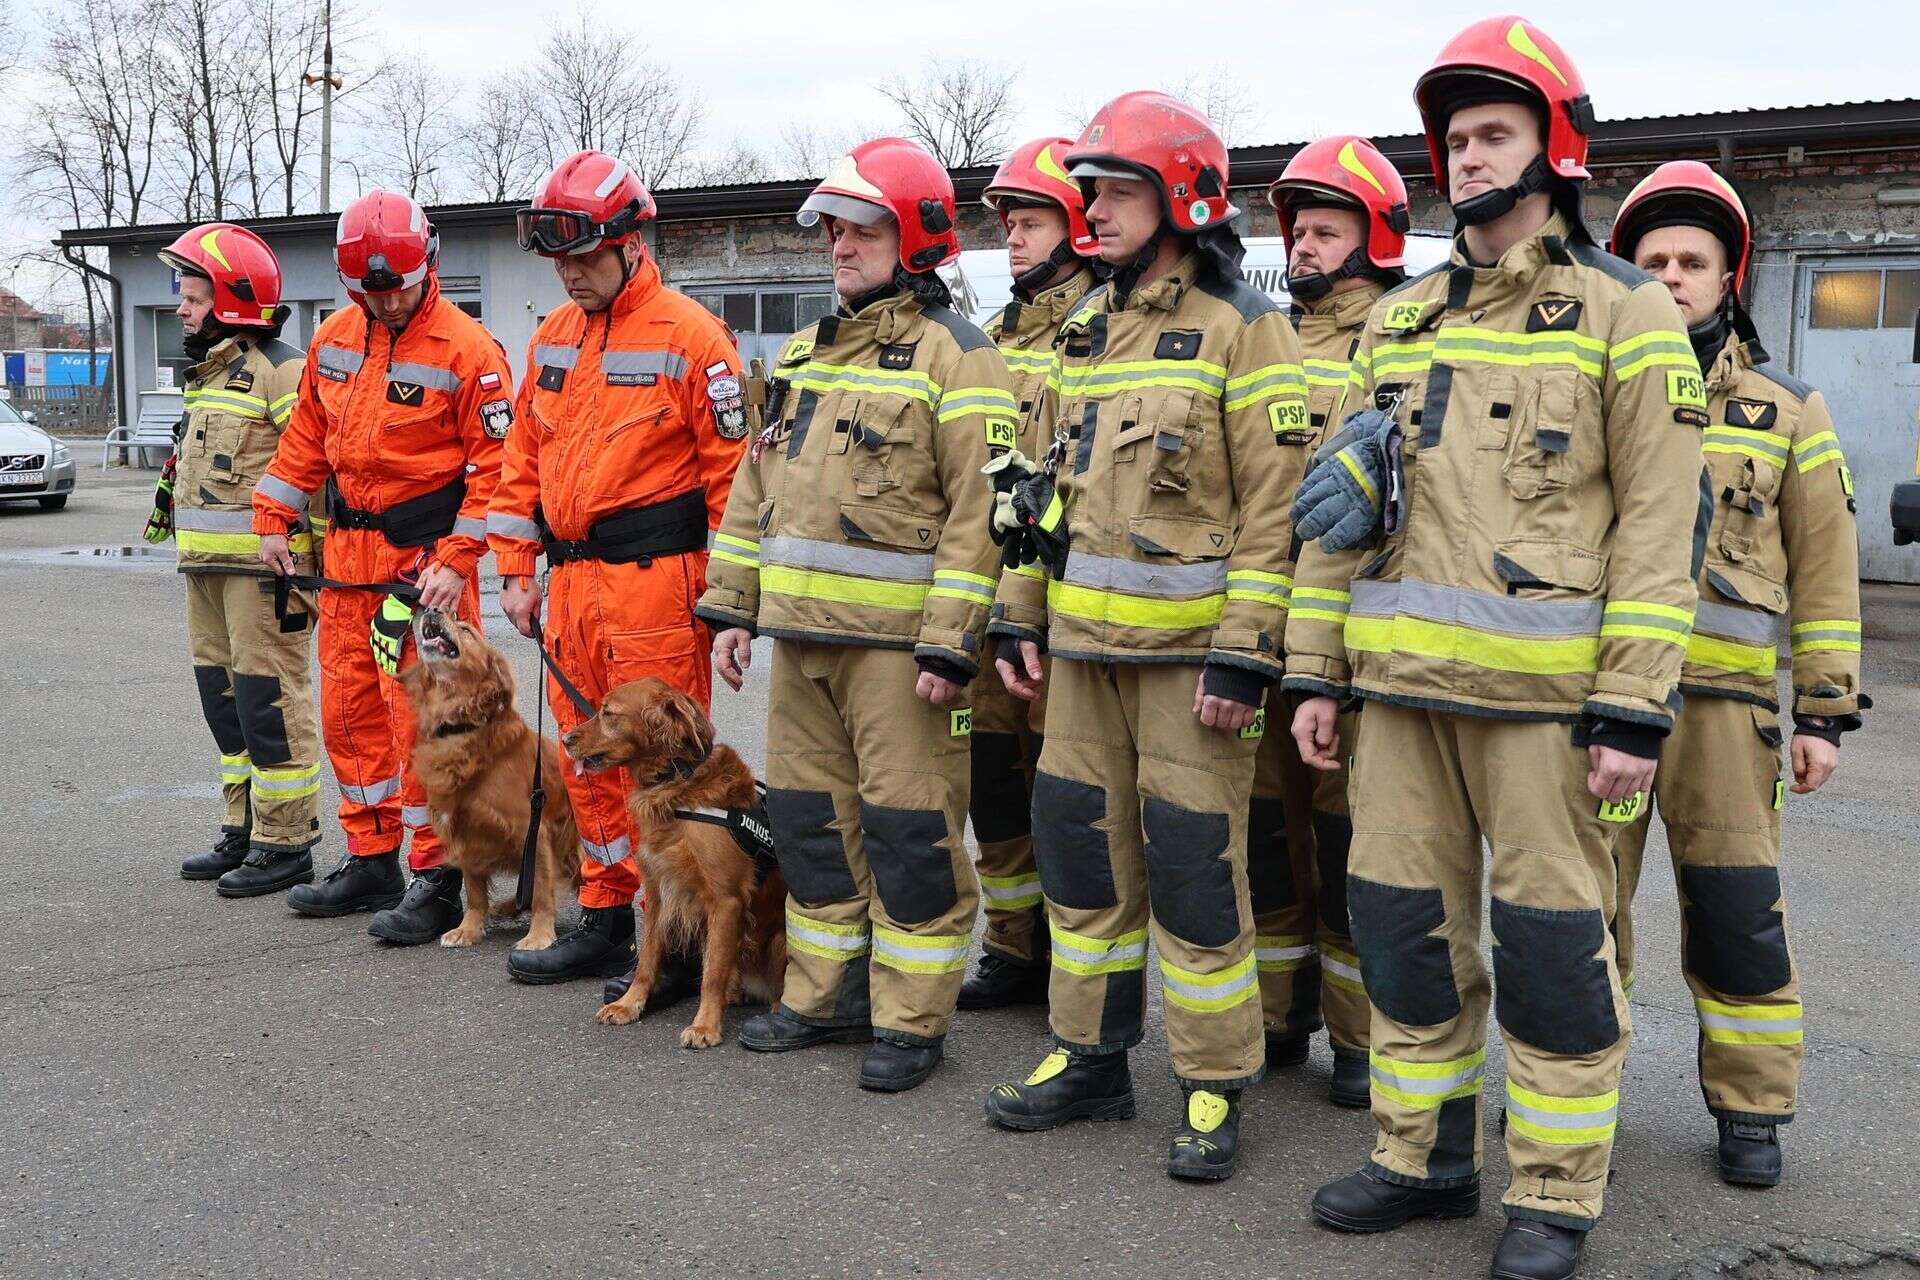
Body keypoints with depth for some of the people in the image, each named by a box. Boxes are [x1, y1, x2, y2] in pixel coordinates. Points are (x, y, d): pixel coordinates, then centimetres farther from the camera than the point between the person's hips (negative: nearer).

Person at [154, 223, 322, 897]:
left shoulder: (279, 368, -12)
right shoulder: (209, 371, 19)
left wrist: (307, 556, -19)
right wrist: (170, 502, 28)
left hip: (264, 563, -10)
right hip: (208, 565, 10)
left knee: (270, 699, -7)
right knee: (225, 696, 14)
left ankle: (286, 843, 1)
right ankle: (244, 831, 25)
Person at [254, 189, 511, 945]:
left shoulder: (465, 350, -13)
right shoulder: (335, 340, 8)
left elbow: (493, 464, -14)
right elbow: (306, 435, 18)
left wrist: (455, 562, -19)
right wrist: (273, 521, 15)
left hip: (423, 552, -7)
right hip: (348, 550, 7)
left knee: (420, 718, -6)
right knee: (349, 709, 13)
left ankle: (436, 880, 3)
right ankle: (371, 862, 26)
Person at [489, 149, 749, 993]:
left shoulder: (686, 336, -8)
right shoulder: (552, 338, 14)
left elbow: (732, 471, -10)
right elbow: (524, 458, 19)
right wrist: (515, 568, 13)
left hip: (655, 581, -7)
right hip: (572, 583, 7)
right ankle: (605, 921, 25)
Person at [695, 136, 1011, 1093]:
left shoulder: (953, 356, -7)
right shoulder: (804, 354, 17)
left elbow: (979, 511, -14)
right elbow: (756, 489, 20)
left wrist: (950, 645, -19)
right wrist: (733, 606, 14)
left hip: (897, 641, -7)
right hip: (801, 634, 8)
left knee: (910, 831, -1)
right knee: (811, 817, 14)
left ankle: (911, 1021, 11)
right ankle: (823, 996, 28)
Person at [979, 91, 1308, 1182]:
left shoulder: (1242, 329, -7)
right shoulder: (1086, 328, 14)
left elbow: (1276, 504, -12)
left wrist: (1244, 654, -18)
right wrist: (1023, 618, 13)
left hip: (1190, 649, -7)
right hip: (1085, 644, 7)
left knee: (1193, 866, -2)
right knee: (1083, 848, 12)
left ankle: (1216, 1090, 13)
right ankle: (1092, 1060, 26)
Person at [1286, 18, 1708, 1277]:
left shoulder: (1626, 314, 0)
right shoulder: (1398, 322, 15)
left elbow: (1662, 524, -6)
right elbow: (1345, 514, 17)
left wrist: (1634, 711, -13)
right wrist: (1318, 670, 11)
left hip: (1542, 690, -5)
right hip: (1402, 685, 5)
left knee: (1552, 941, 1)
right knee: (1405, 923, 10)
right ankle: (1424, 1155, 26)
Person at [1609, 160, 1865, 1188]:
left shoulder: (1787, 412, 9)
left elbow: (1825, 573, 9)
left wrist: (1826, 711, 3)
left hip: (1721, 698, -1)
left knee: (1736, 912, 1)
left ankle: (1750, 1109, 16)